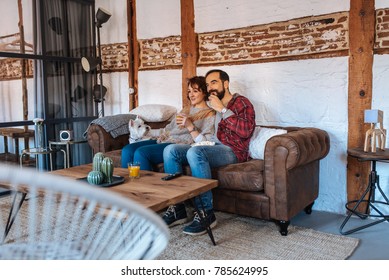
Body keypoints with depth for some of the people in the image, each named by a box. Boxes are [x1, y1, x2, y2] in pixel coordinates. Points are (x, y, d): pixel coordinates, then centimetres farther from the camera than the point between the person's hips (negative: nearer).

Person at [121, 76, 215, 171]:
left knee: (141, 152, -28)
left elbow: (205, 144, -11)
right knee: (127, 150, -12)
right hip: (166, 140, 8)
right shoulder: (186, 109, 25)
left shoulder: (209, 115, 0)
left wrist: (190, 126, -20)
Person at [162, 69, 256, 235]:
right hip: (211, 149, 7)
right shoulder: (210, 106, 21)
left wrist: (222, 110, -14)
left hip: (232, 152, -7)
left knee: (195, 152, -35)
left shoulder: (241, 102, 2)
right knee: (170, 150, -11)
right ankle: (177, 209, -12)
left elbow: (246, 131, -17)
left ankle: (206, 214, -28)